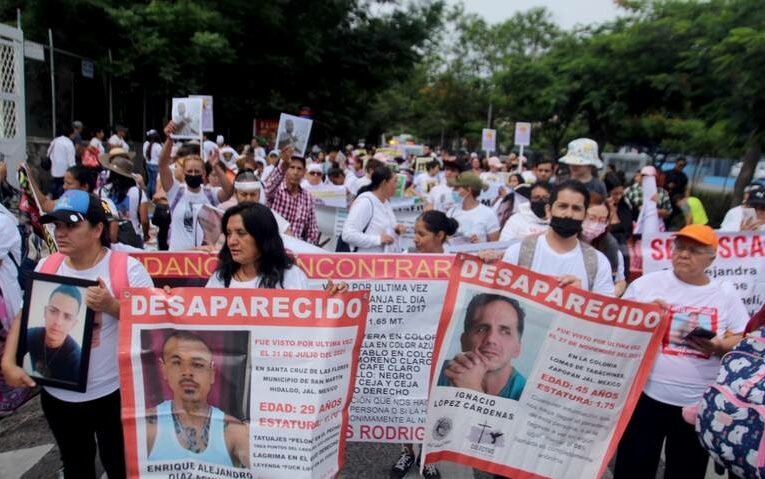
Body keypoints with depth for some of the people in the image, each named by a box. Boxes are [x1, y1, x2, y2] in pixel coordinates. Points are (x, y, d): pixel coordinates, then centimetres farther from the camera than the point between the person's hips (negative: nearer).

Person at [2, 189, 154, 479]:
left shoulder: (127, 268, -14)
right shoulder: (45, 268, 1)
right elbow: (25, 317, 6)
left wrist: (111, 305, -28)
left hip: (112, 393, -4)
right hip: (57, 394, 5)